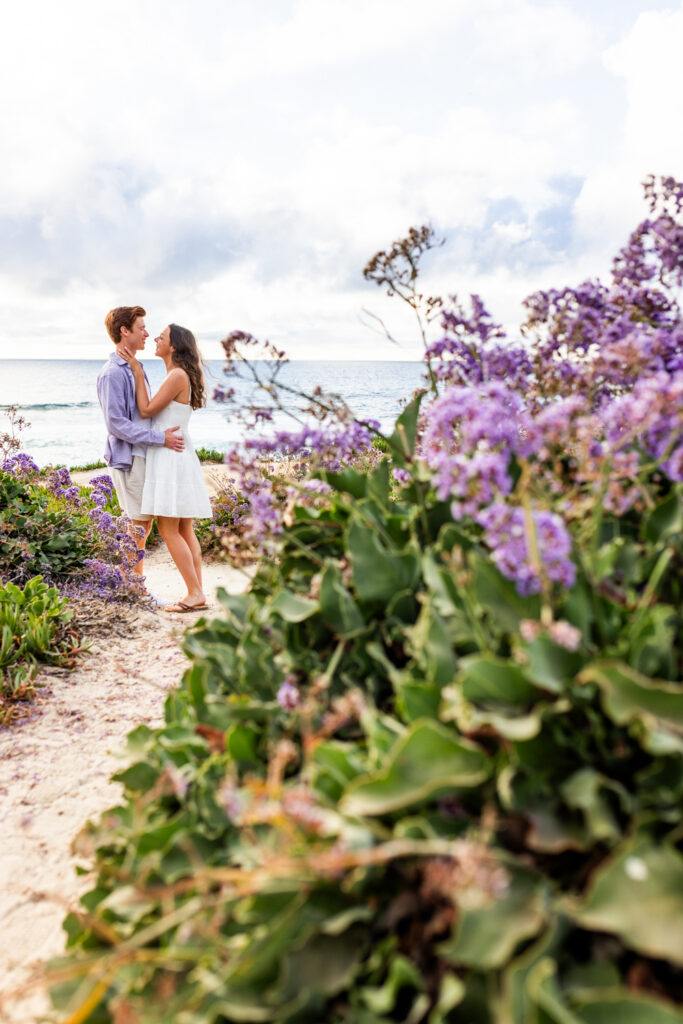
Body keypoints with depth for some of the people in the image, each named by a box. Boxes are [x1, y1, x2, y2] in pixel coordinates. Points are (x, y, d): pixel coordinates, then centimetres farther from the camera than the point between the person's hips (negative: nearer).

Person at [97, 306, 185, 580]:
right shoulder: (112, 373, -14)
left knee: (144, 521, 12)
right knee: (137, 524, -5)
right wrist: (161, 438, -20)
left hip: (145, 455, 9)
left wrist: (166, 435, 15)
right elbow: (116, 423, -20)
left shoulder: (136, 368, 15)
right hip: (128, 458, -9)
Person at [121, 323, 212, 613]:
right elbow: (152, 411, 15)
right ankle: (197, 593, 12)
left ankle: (195, 594, -6)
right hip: (176, 456, 10)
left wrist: (137, 372, -9)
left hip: (171, 457, -10)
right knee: (184, 530, 9)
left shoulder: (178, 376, -14)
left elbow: (146, 410, -13)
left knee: (168, 528, -8)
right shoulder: (177, 375, 16)